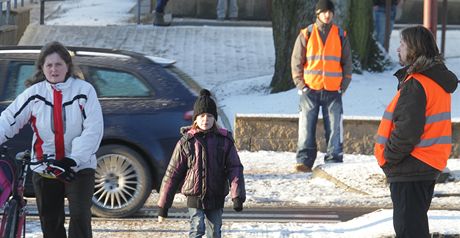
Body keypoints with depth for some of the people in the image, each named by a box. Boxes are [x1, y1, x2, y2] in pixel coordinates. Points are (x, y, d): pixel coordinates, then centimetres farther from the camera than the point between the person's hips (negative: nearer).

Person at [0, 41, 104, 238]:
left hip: (79, 168, -3)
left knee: (80, 217, -17)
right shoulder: (34, 93, 0)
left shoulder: (84, 90, -7)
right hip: (44, 169, 3)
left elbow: (93, 129, -11)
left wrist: (73, 159, -18)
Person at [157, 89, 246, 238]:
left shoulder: (224, 141, 2)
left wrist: (237, 196, -19)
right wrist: (163, 205, 1)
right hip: (195, 197, -2)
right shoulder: (186, 142, -1)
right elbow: (172, 173, 2)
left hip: (216, 199, 2)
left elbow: (235, 168, -3)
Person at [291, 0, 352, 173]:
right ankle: (304, 160, -3)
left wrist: (343, 85, 3)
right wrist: (300, 84, -2)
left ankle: (334, 160, 2)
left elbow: (347, 63, 12)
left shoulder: (340, 36, 8)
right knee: (306, 126, -4)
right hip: (310, 90, -1)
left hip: (333, 91, 1)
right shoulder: (306, 35, 4)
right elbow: (296, 61, 6)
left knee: (334, 127, -2)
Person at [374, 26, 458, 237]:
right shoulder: (438, 80, 12)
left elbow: (407, 129, -25)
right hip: (429, 166, 10)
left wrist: (389, 155, -11)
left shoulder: (416, 84, -19)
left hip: (410, 170, -10)